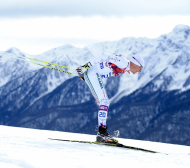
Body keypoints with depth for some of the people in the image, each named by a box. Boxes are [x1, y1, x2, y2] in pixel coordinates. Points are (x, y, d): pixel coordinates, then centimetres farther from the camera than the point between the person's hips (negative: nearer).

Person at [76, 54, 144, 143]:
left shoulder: (124, 69, 18)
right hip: (92, 73, -11)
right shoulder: (123, 63, -12)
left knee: (104, 103, 12)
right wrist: (88, 65, -23)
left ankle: (102, 133, 12)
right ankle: (101, 133, -19)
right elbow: (105, 57, -19)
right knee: (104, 102, -14)